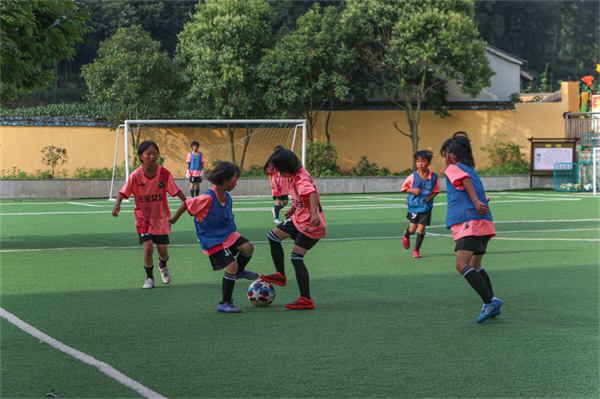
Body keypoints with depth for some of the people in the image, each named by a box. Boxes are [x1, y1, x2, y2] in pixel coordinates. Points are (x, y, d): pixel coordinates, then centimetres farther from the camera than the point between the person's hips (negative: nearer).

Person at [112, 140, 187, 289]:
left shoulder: (164, 173, -12)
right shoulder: (136, 175, -15)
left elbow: (176, 191, -7)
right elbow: (123, 192, -17)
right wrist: (117, 205, -35)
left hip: (160, 217, 1)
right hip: (143, 217, -1)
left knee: (162, 250, 1)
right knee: (148, 248, -14)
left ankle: (163, 266, 38)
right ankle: (149, 278, 7)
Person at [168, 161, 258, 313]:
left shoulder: (226, 197, 0)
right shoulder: (207, 198, -25)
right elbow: (186, 205, -13)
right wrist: (174, 219, 2)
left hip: (226, 234, 7)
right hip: (211, 240, -7)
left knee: (248, 247, -15)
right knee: (232, 264, -18)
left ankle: (239, 272, 17)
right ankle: (225, 304, -5)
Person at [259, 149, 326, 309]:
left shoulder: (302, 180, -26)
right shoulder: (295, 175, 4)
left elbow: (312, 193, -46)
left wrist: (314, 213, -62)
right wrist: (292, 209, 38)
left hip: (311, 225, -10)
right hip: (299, 219, 10)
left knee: (296, 257, -11)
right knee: (273, 236, 12)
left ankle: (306, 300, -8)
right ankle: (281, 275, 21)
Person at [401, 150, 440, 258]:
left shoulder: (434, 177, -7)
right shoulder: (413, 177, -9)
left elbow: (436, 191, 6)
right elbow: (404, 188, 3)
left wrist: (430, 196, -14)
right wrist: (412, 190, -15)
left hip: (426, 207, 0)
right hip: (414, 206, 0)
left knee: (421, 229, -3)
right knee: (413, 228, 2)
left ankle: (417, 250, 14)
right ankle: (406, 236, 39)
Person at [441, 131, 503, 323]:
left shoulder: (452, 169, 1)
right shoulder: (471, 169, 25)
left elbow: (465, 179, -20)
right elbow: (483, 197, 25)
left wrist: (475, 201, -29)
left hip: (470, 223, -9)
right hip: (484, 223, 9)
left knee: (462, 265, -16)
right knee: (475, 266, 21)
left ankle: (490, 301, -23)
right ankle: (490, 305, 19)